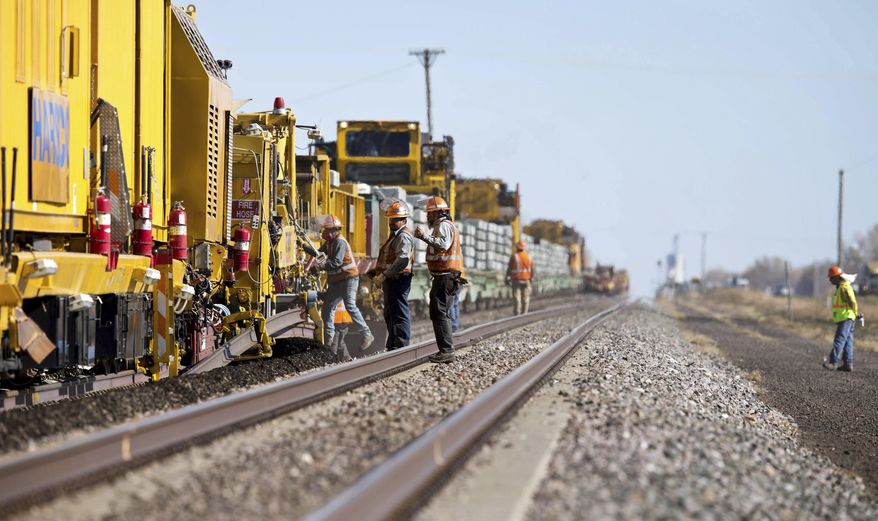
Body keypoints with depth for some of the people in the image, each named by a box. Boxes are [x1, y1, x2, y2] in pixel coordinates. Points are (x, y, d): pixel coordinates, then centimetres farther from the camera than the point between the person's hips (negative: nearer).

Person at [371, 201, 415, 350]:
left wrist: (384, 275, -26)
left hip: (398, 280, -11)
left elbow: (402, 260, -27)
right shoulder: (395, 236, 21)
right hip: (392, 281, 11)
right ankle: (392, 347, 26)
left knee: (399, 315, -11)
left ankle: (400, 347, -11)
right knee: (390, 315, 18)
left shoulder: (404, 236, -14)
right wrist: (377, 274, 19)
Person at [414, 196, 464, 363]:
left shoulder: (443, 225, -11)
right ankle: (447, 351, 18)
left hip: (444, 277, -11)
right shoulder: (449, 226, 24)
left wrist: (425, 236, -29)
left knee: (439, 313, -12)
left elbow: (443, 244, -28)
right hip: (449, 277, 11)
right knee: (443, 313, 15)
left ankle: (446, 350, -16)